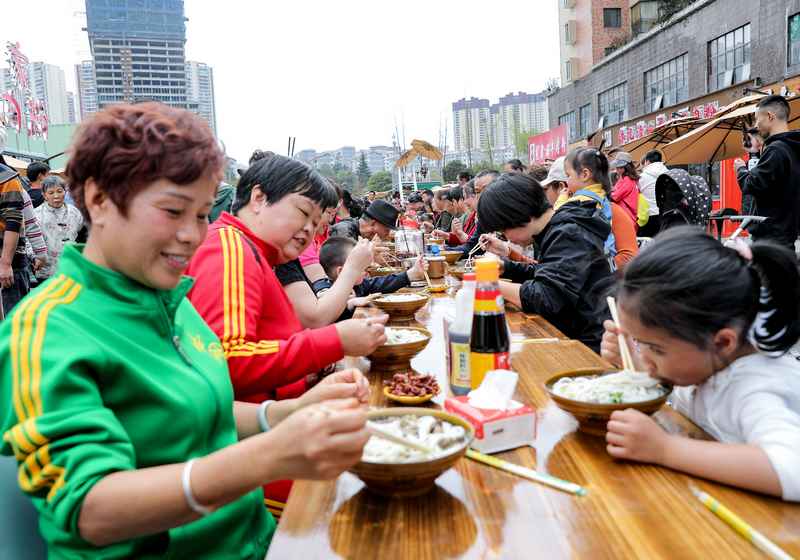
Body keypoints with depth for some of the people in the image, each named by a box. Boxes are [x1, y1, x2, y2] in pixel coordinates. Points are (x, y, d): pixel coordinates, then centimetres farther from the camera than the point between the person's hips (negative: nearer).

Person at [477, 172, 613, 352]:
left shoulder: (569, 236, -19)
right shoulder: (557, 231, 9)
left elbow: (546, 298, -27)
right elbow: (539, 275, 24)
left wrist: (493, 285, -17)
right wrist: (503, 266, 10)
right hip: (570, 336, 8)